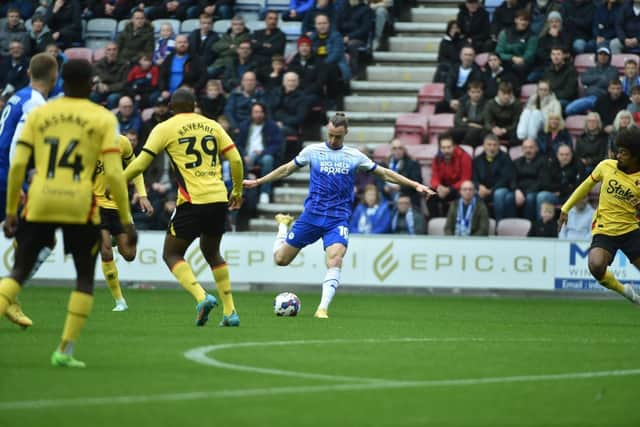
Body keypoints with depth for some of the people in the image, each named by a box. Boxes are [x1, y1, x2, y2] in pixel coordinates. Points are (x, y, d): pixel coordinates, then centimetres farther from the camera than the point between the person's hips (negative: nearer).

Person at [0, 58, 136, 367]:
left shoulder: (38, 114, 8)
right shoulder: (102, 119, 2)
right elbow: (113, 173, -5)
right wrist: (126, 221, 0)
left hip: (39, 203, 2)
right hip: (79, 206, -2)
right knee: (85, 277, 15)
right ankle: (64, 351, 7)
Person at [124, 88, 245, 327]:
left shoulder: (165, 128, 2)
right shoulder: (212, 126, 13)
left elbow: (141, 163, -1)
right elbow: (236, 159, 8)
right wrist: (237, 191, 21)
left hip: (192, 201, -5)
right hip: (218, 200, 5)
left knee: (172, 254, 8)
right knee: (212, 252, 24)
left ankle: (201, 297, -16)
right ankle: (230, 312, 16)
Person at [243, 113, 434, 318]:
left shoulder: (354, 156, 5)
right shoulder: (313, 151, 3)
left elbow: (384, 173, 11)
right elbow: (287, 169, 14)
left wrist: (415, 185, 8)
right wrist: (257, 182, 15)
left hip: (338, 219, -1)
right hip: (312, 215, 1)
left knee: (335, 259, -26)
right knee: (281, 259, 4)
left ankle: (323, 308, -23)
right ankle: (284, 224, 37)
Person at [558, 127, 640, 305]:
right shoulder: (606, 166, -1)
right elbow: (587, 185, 15)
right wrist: (566, 208, 17)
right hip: (604, 230, 0)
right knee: (596, 266, -25)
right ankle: (623, 290, 3)